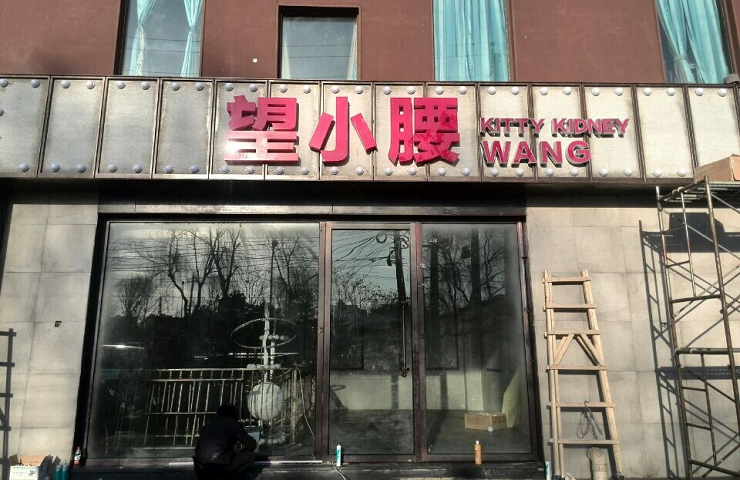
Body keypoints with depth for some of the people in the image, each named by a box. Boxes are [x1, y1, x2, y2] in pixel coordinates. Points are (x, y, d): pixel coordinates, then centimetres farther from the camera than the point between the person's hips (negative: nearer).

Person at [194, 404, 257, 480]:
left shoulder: (208, 424, 24)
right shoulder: (233, 423, 11)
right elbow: (252, 445, 10)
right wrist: (241, 451, 33)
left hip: (200, 469, 5)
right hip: (218, 468, -5)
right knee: (249, 456, 13)